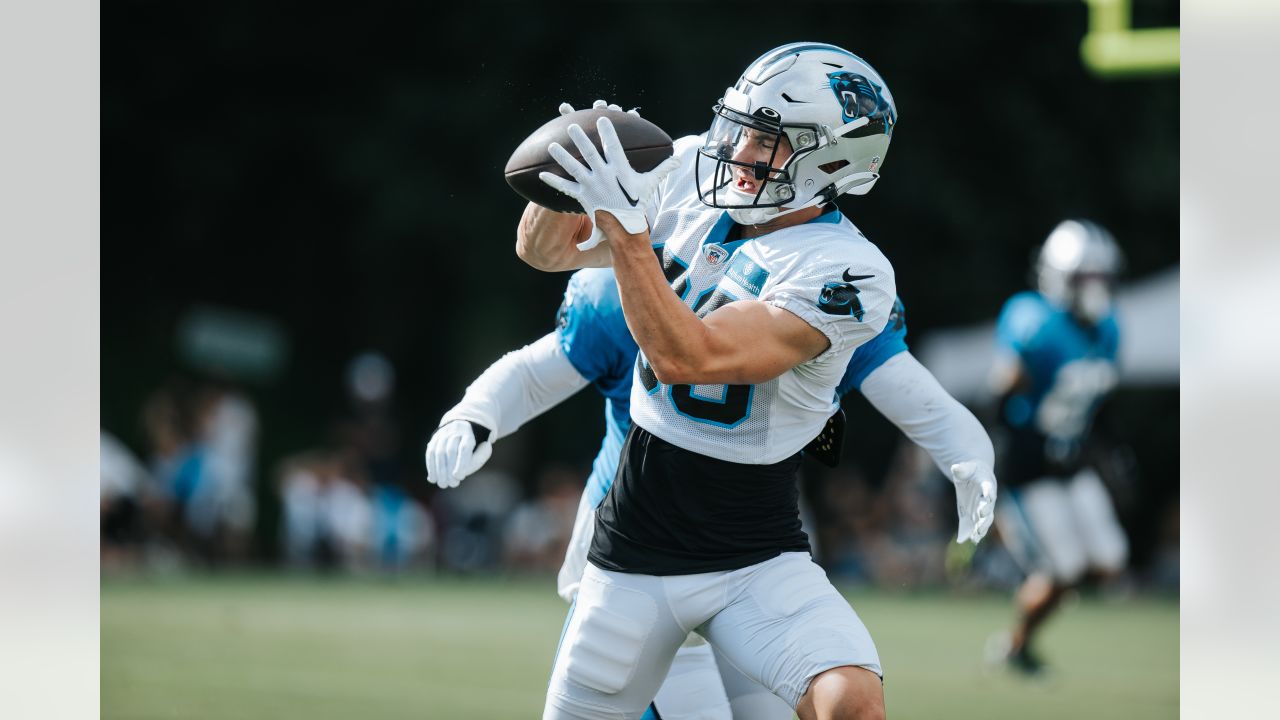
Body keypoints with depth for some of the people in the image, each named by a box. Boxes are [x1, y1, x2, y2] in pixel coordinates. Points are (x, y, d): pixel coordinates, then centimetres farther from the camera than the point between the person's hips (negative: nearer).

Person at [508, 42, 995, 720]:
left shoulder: (844, 272, -19)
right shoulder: (690, 176, 0)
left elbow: (687, 359, -27)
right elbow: (544, 250, 7)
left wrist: (626, 229, -30)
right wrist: (564, 189, -14)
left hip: (755, 562, -4)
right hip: (634, 556, 5)